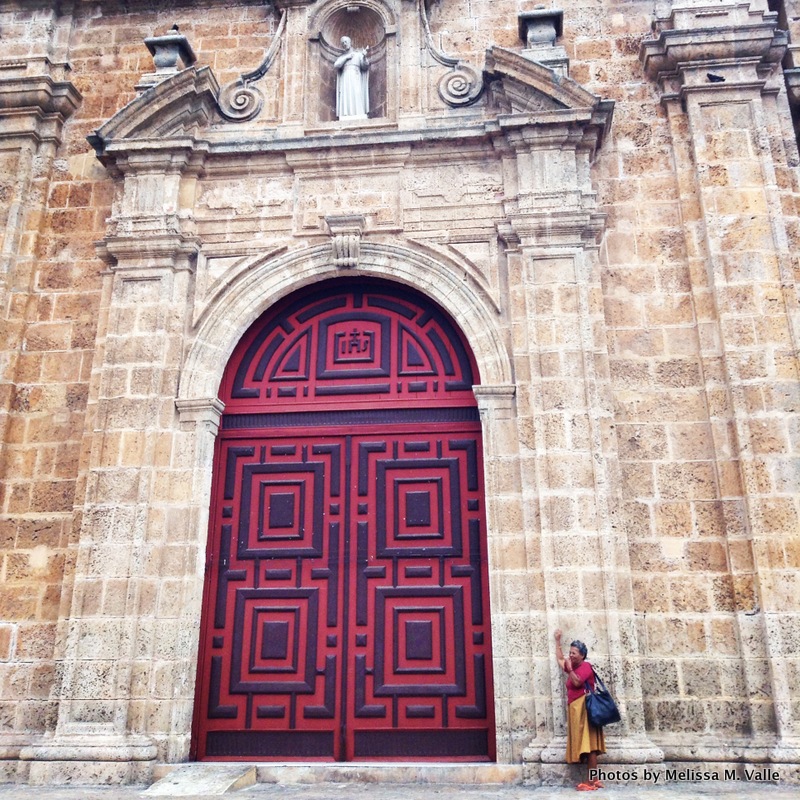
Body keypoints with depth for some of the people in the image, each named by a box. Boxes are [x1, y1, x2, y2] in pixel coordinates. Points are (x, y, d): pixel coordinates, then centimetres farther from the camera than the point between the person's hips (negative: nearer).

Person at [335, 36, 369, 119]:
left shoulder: (359, 54, 14)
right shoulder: (341, 57, 21)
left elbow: (365, 67, 1)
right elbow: (336, 66, 4)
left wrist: (364, 57, -17)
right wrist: (346, 57, 2)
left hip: (356, 80, -2)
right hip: (345, 81, 2)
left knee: (357, 101, -14)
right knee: (345, 102, -12)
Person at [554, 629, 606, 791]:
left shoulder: (586, 666, -6)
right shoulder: (573, 667, 18)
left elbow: (577, 682, -18)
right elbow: (560, 659, 33)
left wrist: (569, 669, -8)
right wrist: (558, 641, 35)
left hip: (583, 708, -9)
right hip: (575, 709, 9)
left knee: (588, 744, -10)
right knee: (583, 745, 5)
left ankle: (591, 781, -12)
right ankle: (593, 780, 6)